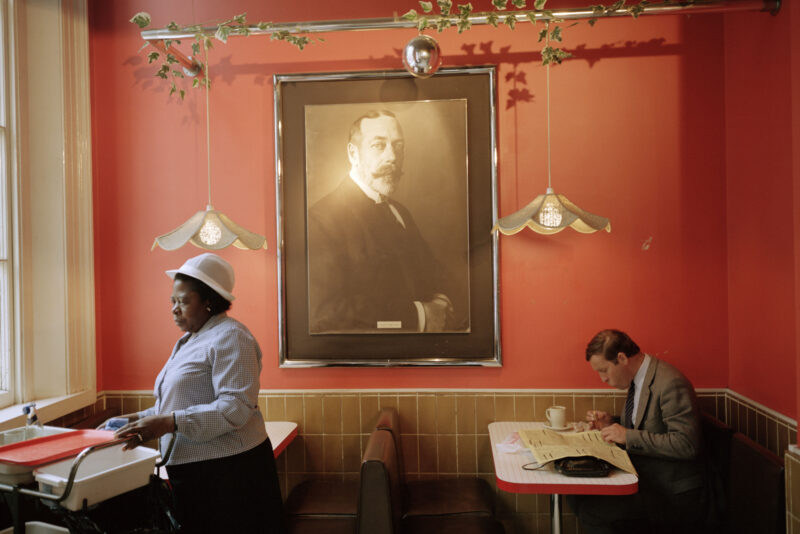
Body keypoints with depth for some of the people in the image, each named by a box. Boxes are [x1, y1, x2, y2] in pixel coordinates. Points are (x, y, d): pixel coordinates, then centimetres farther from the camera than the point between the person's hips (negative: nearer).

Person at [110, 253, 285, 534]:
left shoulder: (230, 337, -14)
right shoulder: (189, 340, 16)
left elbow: (236, 408, -23)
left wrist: (170, 423, -26)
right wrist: (146, 418, 8)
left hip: (227, 471, -9)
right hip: (193, 471, 9)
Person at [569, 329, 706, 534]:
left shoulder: (671, 384, -22)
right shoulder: (639, 379, 7)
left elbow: (686, 444, -27)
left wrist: (629, 436, -25)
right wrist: (611, 423, 2)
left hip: (674, 495, -9)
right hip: (645, 480, 9)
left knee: (590, 510, -22)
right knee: (578, 496, -7)